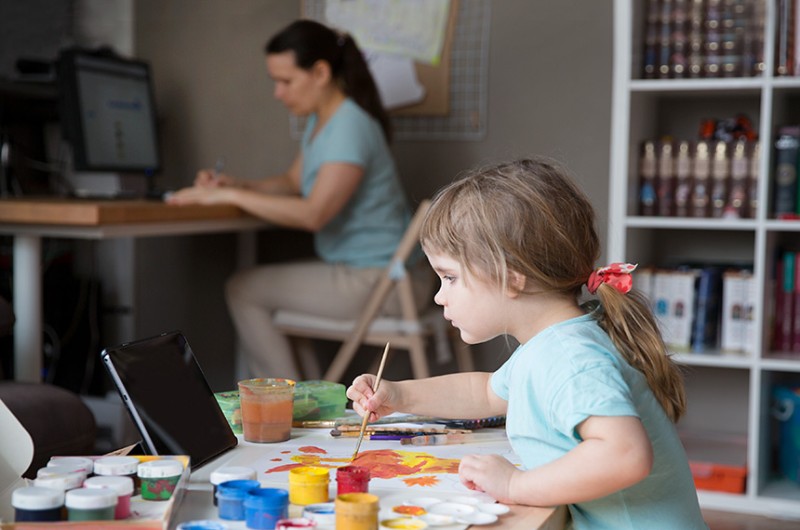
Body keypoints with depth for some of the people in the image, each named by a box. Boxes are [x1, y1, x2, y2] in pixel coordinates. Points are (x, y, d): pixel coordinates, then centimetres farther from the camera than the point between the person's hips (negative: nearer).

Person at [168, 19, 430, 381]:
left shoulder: (350, 126, -21)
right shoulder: (321, 121, 10)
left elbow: (313, 213, -28)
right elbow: (293, 182, 18)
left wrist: (230, 197, -24)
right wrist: (237, 185, 0)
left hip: (379, 279, -10)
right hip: (357, 269, 10)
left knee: (243, 290, -5)